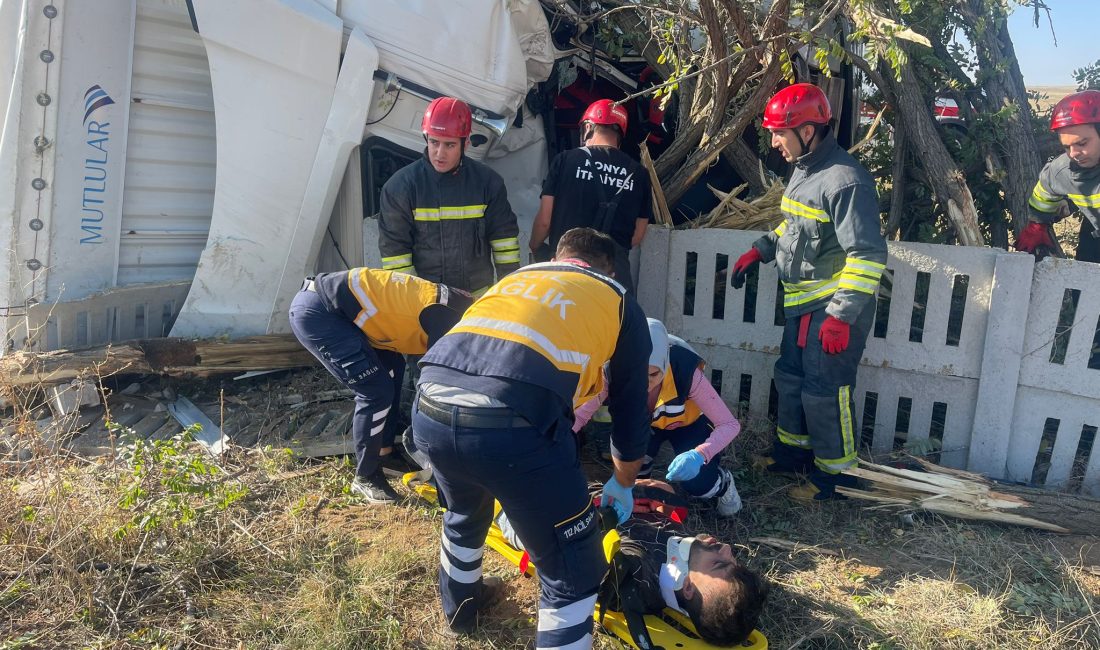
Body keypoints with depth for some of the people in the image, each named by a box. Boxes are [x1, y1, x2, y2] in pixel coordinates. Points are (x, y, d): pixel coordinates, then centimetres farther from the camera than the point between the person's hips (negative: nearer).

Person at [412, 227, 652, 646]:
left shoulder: (514, 278, 35)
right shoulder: (619, 302, 24)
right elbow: (631, 410, 28)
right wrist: (622, 486, 48)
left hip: (430, 409, 7)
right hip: (511, 423, -6)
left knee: (464, 513, 39)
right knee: (573, 575, 14)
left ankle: (459, 606, 62)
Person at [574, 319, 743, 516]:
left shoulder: (686, 371, -38)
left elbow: (730, 424, -35)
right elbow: (580, 414, -24)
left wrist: (699, 454, -53)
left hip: (688, 424, -1)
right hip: (643, 423, 2)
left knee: (696, 482, -25)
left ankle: (724, 483, 11)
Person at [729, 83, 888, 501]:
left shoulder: (845, 181, -22)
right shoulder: (803, 170, 8)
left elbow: (868, 256, -25)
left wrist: (841, 315, -26)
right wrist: (759, 251, 14)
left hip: (834, 309, -10)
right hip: (803, 304, 10)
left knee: (823, 392, -2)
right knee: (790, 377, 19)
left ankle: (836, 474, 15)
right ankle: (794, 450, 38)